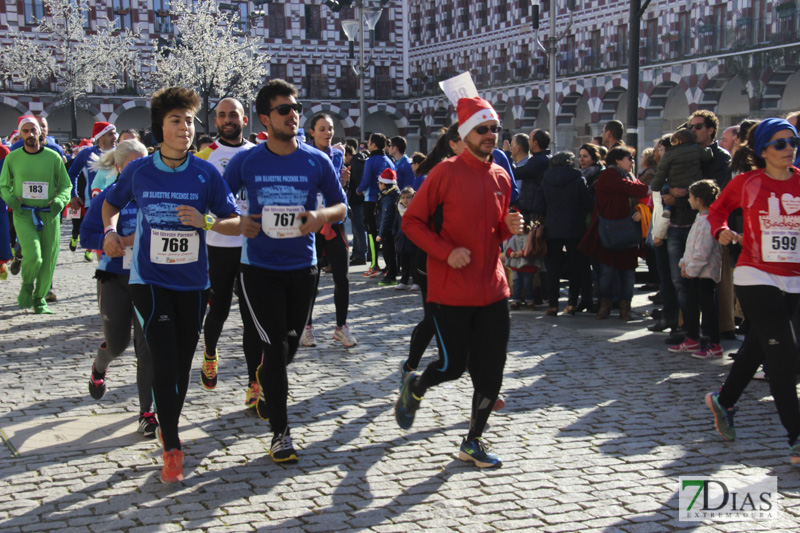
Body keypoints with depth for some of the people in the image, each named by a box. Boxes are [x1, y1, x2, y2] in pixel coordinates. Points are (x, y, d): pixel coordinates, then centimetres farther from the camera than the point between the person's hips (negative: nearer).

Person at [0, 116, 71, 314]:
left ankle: (40, 299, 25)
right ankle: (27, 285, 11)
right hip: (23, 214, -1)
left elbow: (66, 185, 8)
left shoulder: (53, 157, 3)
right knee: (33, 256, -21)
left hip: (49, 215, 2)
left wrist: (59, 201, -12)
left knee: (48, 261, 3)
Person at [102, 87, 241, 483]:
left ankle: (168, 426, 37)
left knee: (182, 364, 13)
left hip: (193, 282, 2)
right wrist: (110, 230, -2)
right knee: (164, 363, -10)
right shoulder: (139, 171, -3)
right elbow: (111, 203, 17)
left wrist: (205, 221, -20)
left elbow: (236, 223, -2)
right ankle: (172, 449, 0)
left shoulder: (206, 173, -4)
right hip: (150, 281, -2)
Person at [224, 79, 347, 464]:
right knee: (276, 345, -8)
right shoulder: (246, 162, -4)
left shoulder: (317, 162, -2)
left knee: (290, 345, 15)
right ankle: (280, 432, 1)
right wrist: (238, 221, -14)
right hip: (259, 268, -2)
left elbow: (341, 206, 6)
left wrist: (322, 215, -16)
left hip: (302, 266, 2)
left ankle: (267, 384, 50)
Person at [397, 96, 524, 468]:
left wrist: (509, 227, -1)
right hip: (451, 291, -6)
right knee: (453, 366, -1)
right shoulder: (446, 173, -9)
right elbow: (411, 221, -8)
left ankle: (473, 441, 20)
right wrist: (446, 252, -18)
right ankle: (415, 387, 33)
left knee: (491, 371, 5)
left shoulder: (501, 178, 10)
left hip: (492, 288, 6)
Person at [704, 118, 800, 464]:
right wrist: (720, 230, -6)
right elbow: (717, 208, 13)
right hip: (756, 276, -4)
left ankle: (723, 401, 41)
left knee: (757, 348, 17)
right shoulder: (746, 183, -2)